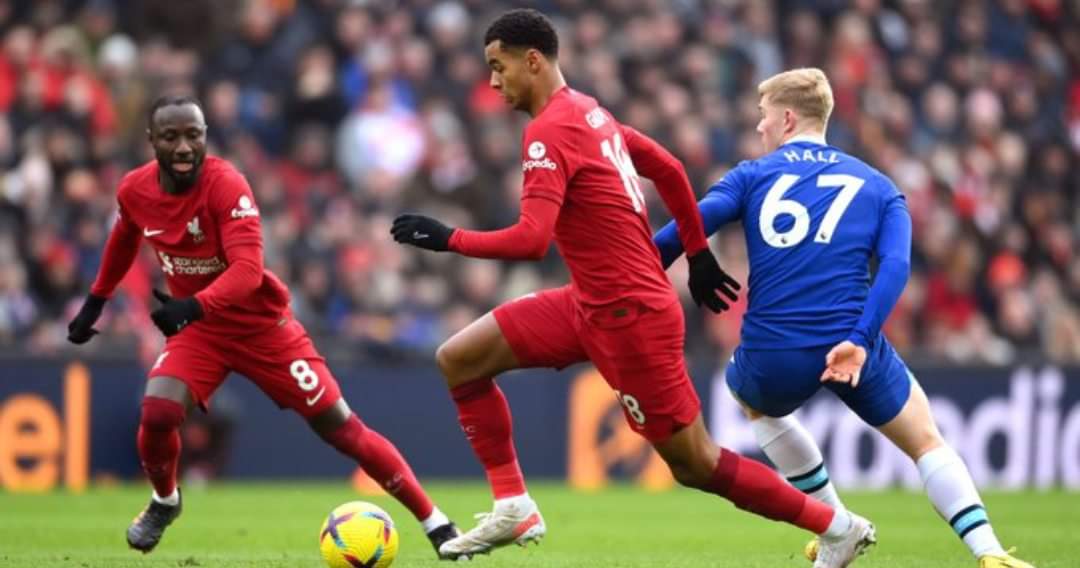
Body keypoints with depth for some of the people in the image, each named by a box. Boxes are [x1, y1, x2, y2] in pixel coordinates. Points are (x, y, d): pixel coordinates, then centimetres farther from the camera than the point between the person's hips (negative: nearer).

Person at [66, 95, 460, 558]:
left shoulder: (226, 185, -27)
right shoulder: (134, 191, -10)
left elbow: (248, 269, -37)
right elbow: (122, 242, 14)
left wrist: (193, 306, -52)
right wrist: (94, 303, 21)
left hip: (262, 326, -3)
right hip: (198, 328, 3)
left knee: (340, 428, -4)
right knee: (157, 413, -23)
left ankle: (435, 522, 6)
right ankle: (164, 502, 10)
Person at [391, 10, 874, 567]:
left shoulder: (548, 131, -20)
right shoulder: (588, 112, 9)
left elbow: (531, 240, -28)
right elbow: (668, 169, 18)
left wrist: (448, 238, -19)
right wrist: (698, 254, 24)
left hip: (628, 315, -10)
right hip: (591, 303, 10)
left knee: (694, 465, 0)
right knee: (459, 359, 6)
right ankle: (513, 507, 6)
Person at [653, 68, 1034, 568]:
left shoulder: (752, 176, 11)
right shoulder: (877, 187, 15)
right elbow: (895, 265, -3)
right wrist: (859, 340, -12)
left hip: (772, 356, 0)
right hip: (851, 345, 0)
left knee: (758, 403, 36)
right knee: (927, 444, 16)